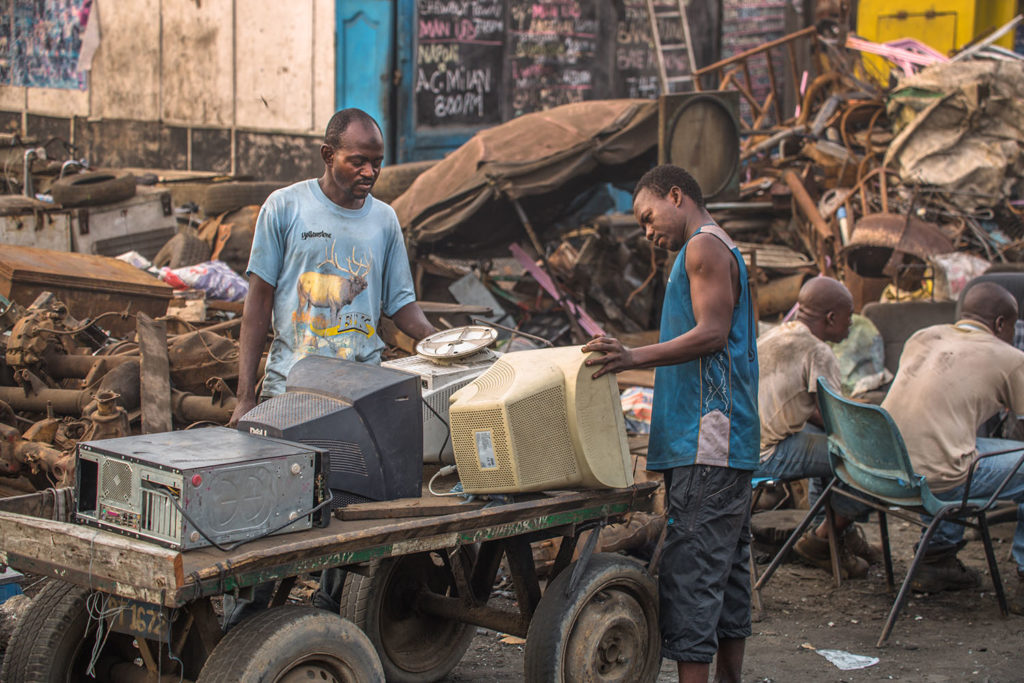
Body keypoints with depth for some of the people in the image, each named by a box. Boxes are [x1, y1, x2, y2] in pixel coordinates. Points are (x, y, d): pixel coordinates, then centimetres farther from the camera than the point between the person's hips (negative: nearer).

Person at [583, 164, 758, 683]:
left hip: (706, 442, -11)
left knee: (690, 569, -13)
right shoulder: (721, 251, 25)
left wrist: (635, 358, -28)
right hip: (729, 446, 11)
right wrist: (634, 363, 24)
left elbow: (712, 333, -19)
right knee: (727, 567, 12)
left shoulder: (704, 247, -6)